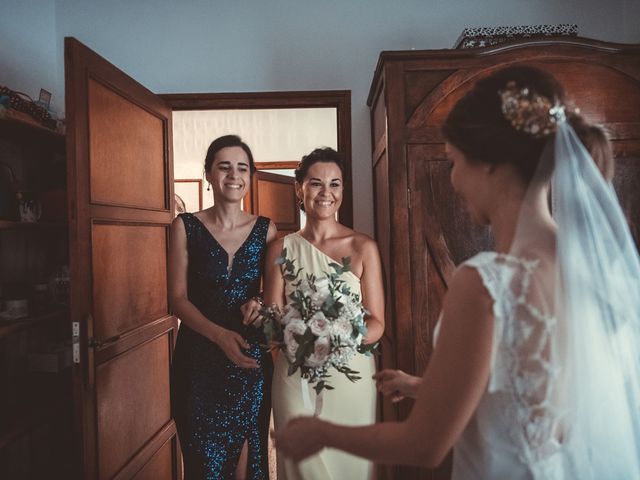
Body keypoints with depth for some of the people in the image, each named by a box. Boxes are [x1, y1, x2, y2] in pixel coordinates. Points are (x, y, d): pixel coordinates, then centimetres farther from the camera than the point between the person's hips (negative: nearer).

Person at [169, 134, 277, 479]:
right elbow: (178, 298, -5)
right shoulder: (186, 226, -2)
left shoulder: (265, 229, 3)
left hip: (251, 358, 2)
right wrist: (220, 335, -20)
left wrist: (260, 305, -13)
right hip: (199, 358, -1)